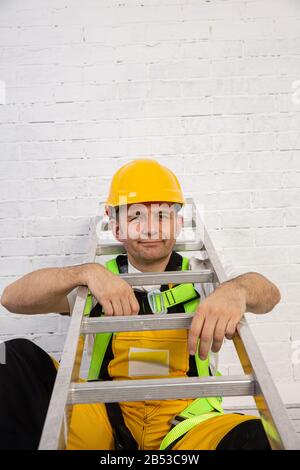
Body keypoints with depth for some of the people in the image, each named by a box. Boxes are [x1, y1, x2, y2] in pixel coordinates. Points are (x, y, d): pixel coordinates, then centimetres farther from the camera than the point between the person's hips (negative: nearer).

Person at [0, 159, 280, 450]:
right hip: (107, 419, 1)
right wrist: (87, 272, -22)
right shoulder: (98, 281, 7)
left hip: (186, 423, 0)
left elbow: (269, 295, -5)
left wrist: (235, 290, -30)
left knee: (252, 437, -33)